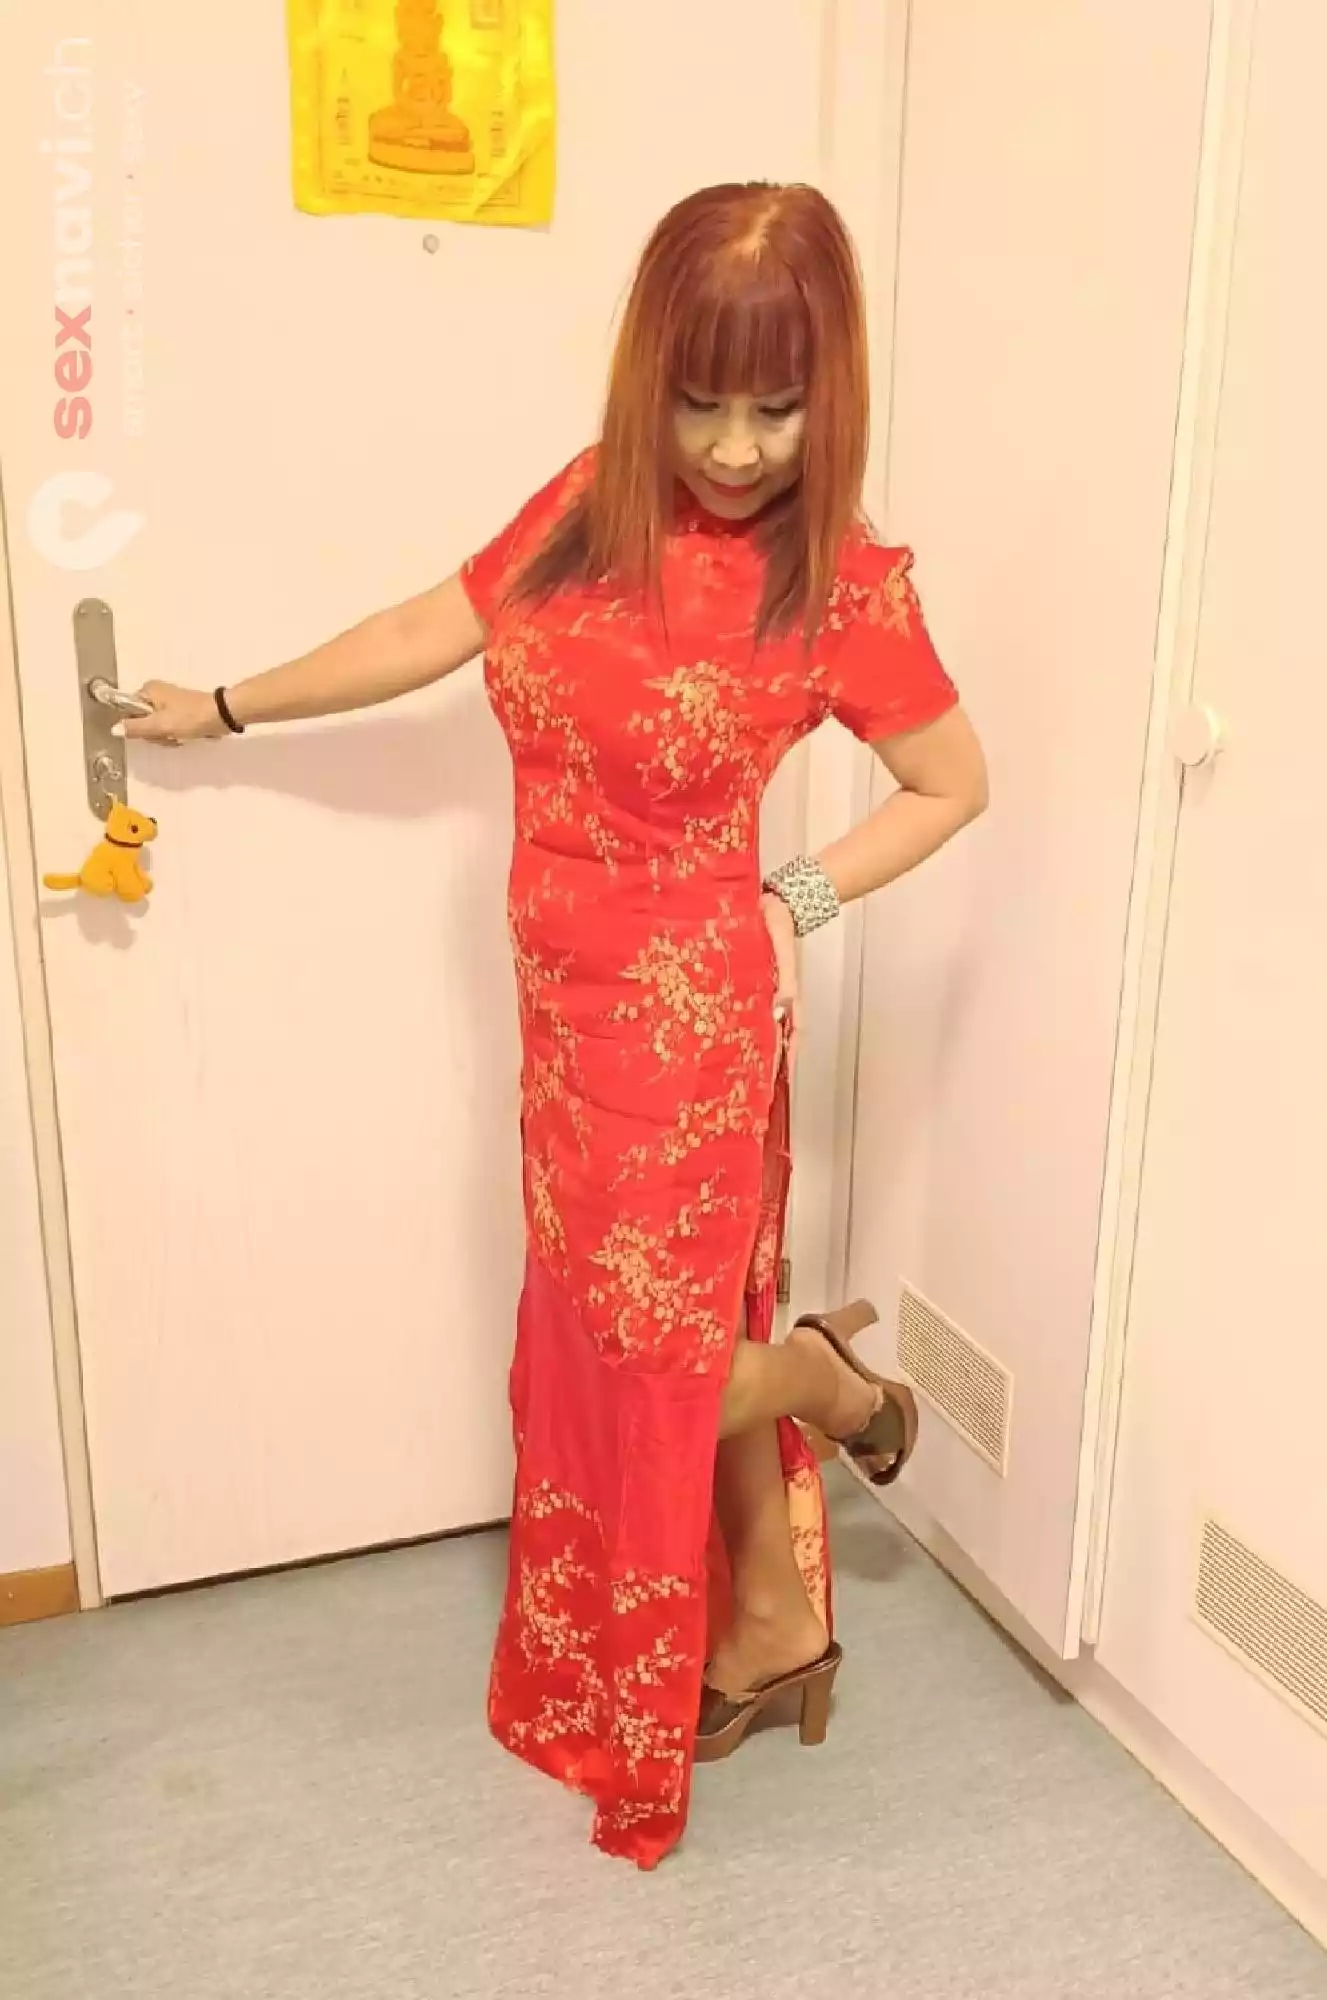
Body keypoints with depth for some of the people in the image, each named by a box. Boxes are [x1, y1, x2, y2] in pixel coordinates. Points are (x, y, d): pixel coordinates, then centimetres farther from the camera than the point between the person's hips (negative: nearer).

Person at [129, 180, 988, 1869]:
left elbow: (953, 785, -1)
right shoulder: (589, 503, 0)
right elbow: (427, 635, 10)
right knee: (668, 1317, 18)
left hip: (684, 1011, -6)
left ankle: (832, 1380, 33)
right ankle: (776, 1625, 38)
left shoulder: (840, 584, -13)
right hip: (573, 1002, 6)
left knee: (641, 1355, 1)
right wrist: (225, 710, 17)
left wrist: (797, 901, -10)